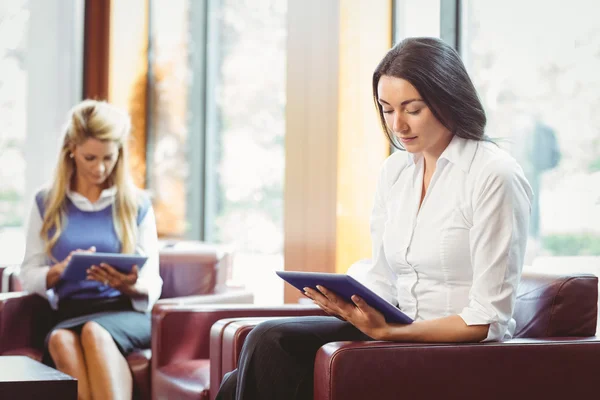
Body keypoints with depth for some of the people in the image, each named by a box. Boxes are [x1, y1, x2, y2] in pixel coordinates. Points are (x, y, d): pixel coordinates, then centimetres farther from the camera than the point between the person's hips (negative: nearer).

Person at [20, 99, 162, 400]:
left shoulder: (137, 205, 12)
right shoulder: (47, 204, 15)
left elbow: (152, 285, 8)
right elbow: (29, 274, 13)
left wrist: (130, 285, -16)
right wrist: (62, 270, -9)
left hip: (127, 312, -1)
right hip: (70, 313, 1)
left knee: (95, 332, -38)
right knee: (60, 340, -37)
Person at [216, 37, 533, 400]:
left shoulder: (494, 176, -11)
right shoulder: (394, 171, 11)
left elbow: (489, 320, -14)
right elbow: (382, 285, 14)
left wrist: (387, 331, -20)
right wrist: (347, 301, -8)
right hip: (400, 335, 7)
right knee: (271, 340, -17)